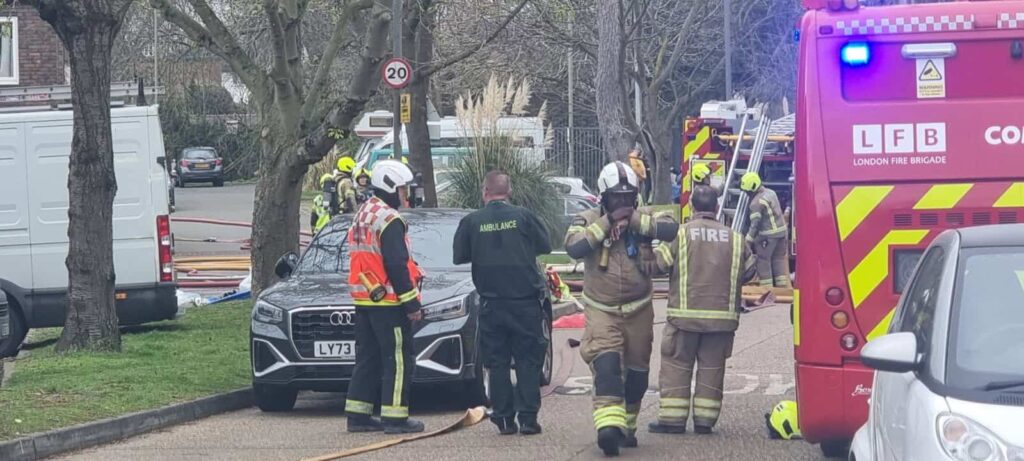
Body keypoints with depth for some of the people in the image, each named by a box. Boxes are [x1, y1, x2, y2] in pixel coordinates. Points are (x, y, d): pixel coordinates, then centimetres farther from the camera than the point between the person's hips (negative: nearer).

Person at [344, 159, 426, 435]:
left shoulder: (362, 215, 16)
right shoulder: (389, 220, -15)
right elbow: (396, 266, -20)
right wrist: (412, 303, -17)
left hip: (363, 299, 10)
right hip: (388, 301, -9)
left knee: (368, 358, 13)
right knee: (398, 360, -5)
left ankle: (358, 415, 13)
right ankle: (395, 417, -6)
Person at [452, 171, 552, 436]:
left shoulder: (471, 222, -2)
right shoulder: (523, 216, -4)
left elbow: (459, 256, 6)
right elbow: (545, 245, 6)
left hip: (491, 303, 1)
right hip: (525, 300, -1)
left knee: (498, 363, 8)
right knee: (528, 360, 4)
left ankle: (504, 419, 6)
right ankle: (528, 417, -1)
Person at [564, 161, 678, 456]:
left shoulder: (643, 218, 0)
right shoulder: (588, 220, -4)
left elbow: (671, 229, -19)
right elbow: (574, 247, -23)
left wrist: (633, 219, -21)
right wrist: (608, 221, -22)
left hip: (639, 310, 3)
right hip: (601, 311, -3)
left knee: (637, 372, 11)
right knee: (606, 365, -23)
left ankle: (627, 427, 29)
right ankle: (608, 425, -35)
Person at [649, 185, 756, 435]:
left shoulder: (680, 234, -5)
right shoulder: (734, 238, 6)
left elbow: (659, 263, -7)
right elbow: (748, 271, 13)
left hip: (685, 314, -3)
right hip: (722, 315, 3)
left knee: (676, 365, 4)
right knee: (712, 366, 9)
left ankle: (672, 419, 2)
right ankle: (705, 419, 8)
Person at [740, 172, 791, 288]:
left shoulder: (757, 202, -19)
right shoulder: (770, 192, 8)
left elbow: (754, 224, -19)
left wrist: (747, 242, -16)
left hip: (768, 235, -9)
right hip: (782, 231, 9)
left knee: (763, 262, 2)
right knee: (779, 260, 15)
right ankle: (782, 288, 17)